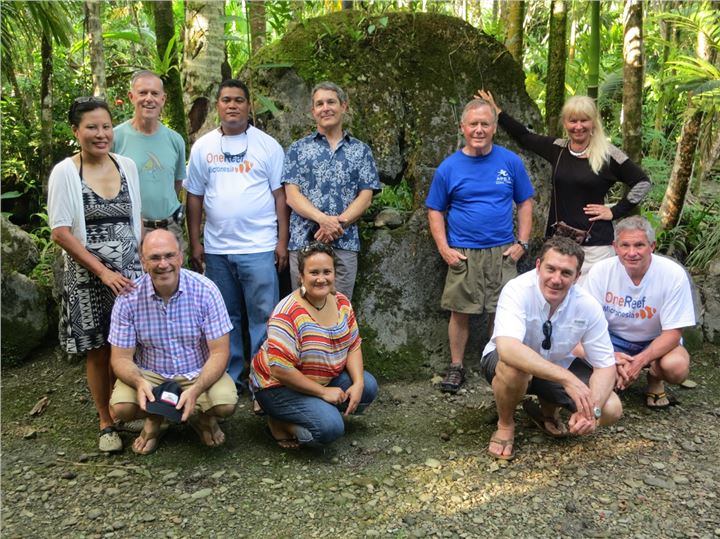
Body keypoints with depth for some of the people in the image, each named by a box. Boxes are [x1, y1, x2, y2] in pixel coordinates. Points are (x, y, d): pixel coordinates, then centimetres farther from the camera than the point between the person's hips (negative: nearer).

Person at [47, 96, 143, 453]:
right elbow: (60, 233, -10)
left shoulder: (127, 166, 4)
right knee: (99, 351, 6)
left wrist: (144, 264, 7)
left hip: (130, 272, 3)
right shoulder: (64, 173, -7)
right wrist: (104, 272, -14)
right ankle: (106, 423, 21)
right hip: (88, 277, -3)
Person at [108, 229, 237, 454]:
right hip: (150, 374, 1)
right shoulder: (128, 298, -12)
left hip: (199, 373, -1)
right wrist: (140, 383, -31)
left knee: (226, 403, -28)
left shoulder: (205, 290, -16)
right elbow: (121, 357, -7)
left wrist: (196, 390, -32)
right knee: (121, 407, -26)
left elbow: (219, 352, -15)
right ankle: (154, 418, 9)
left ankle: (201, 417, 9)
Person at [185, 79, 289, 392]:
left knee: (263, 317, -1)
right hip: (216, 248, 3)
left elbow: (280, 194, 0)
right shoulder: (202, 147, 8)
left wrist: (282, 240, -5)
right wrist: (194, 242, 6)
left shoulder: (267, 145, 2)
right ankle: (228, 378, 24)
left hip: (259, 248, -3)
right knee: (224, 318, 12)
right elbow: (194, 197, 10)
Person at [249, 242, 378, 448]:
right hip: (278, 385, -8)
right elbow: (280, 370, -29)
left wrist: (358, 383, -14)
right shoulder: (288, 314, -27)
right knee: (330, 427, -27)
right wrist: (323, 392, -23)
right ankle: (280, 423, -2)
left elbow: (353, 346, 2)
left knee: (368, 388, -9)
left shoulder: (341, 302, -4)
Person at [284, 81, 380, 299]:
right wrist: (323, 219, -17)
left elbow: (366, 196, 3)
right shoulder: (298, 149, 9)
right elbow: (292, 195, -1)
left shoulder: (361, 150, 11)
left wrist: (339, 223, -13)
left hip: (345, 243, 1)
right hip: (304, 241, 0)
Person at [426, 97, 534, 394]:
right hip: (463, 255, -1)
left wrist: (522, 242, -1)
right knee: (460, 312, 4)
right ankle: (456, 367, 19)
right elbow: (435, 211, 5)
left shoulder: (510, 162, 2)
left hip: (503, 253, 1)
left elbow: (525, 203, 8)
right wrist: (444, 249, -6)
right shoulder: (449, 167, 0)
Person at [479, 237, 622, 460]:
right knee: (514, 367, -39)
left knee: (611, 409, -16)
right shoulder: (518, 291, -31)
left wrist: (591, 409, -32)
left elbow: (605, 365, -13)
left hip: (560, 365, 4)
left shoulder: (588, 306, -19)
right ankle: (505, 424, -6)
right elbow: (507, 348, -47)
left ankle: (549, 410, 15)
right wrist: (567, 378, -53)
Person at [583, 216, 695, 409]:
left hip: (657, 342, -1)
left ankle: (655, 379, 6)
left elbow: (673, 332, -17)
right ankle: (615, 378, 6)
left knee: (676, 366, -33)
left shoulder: (674, 274, -21)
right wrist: (610, 356, -32)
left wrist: (640, 361, -33)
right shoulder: (601, 271, -18)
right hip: (613, 339, 1)